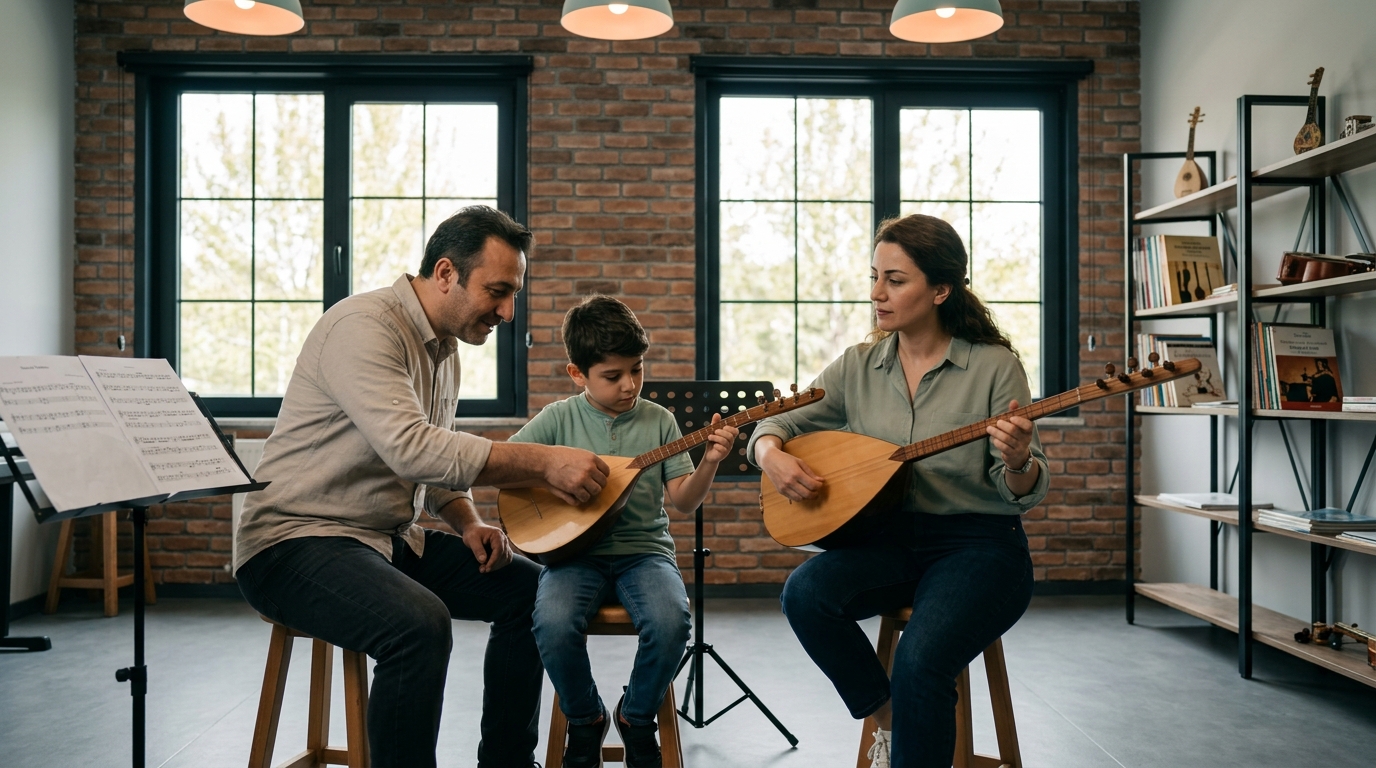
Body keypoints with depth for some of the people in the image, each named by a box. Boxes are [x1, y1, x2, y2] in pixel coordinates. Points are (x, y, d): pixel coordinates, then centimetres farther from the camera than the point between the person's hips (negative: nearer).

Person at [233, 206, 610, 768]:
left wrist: (468, 523, 0)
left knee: (531, 588, 2)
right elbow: (410, 448, -33)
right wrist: (542, 462, -31)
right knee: (420, 623, -35)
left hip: (391, 539, 9)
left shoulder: (445, 347, 11)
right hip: (295, 541, -9)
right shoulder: (365, 326, -19)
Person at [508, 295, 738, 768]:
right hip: (576, 551, -1)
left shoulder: (659, 420, 6)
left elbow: (683, 501, 4)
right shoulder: (559, 418, 4)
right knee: (554, 624, -31)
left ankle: (636, 716, 4)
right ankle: (585, 720, 2)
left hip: (644, 550, 1)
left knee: (671, 622, -30)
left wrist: (709, 462, -15)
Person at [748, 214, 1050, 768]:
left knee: (919, 661, -30)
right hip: (888, 538, 4)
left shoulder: (994, 366, -7)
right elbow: (776, 424, 10)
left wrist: (1017, 462, -31)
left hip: (978, 542, -4)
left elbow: (1024, 493, -7)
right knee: (806, 593, -25)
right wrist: (772, 455, -14)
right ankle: (890, 722, -1)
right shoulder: (858, 366, 4)